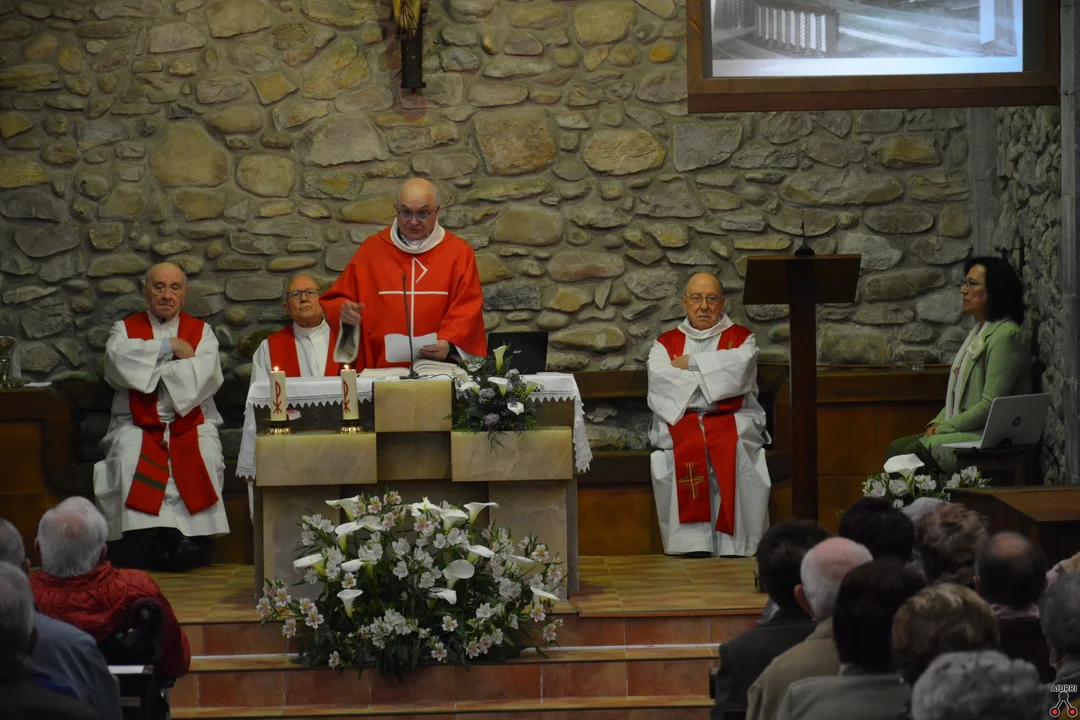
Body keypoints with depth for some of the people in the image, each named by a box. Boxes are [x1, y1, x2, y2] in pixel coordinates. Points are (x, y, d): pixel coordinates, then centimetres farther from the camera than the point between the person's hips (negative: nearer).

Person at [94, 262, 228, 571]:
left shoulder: (201, 331, 13)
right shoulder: (126, 328, 14)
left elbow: (206, 375, -8)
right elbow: (118, 360, -10)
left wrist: (148, 367, -5)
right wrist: (169, 347, -6)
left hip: (192, 424, 0)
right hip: (138, 425, 0)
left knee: (203, 456, -32)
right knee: (129, 456, -32)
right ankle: (170, 537, -31)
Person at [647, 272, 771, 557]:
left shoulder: (741, 338, 15)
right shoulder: (666, 343, 18)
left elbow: (739, 369, -9)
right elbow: (660, 383, -3)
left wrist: (690, 363, -3)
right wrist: (717, 379, -5)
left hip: (732, 419, 0)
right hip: (680, 420, 1)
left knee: (735, 450, -34)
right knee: (685, 451, -34)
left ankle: (736, 548, -32)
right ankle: (693, 544, -33)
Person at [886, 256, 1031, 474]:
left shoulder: (1005, 335, -13)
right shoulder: (979, 331, 20)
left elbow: (990, 406, -18)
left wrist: (944, 429, -13)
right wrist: (937, 423, 6)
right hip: (966, 431, 10)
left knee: (918, 450, -26)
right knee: (897, 448, -4)